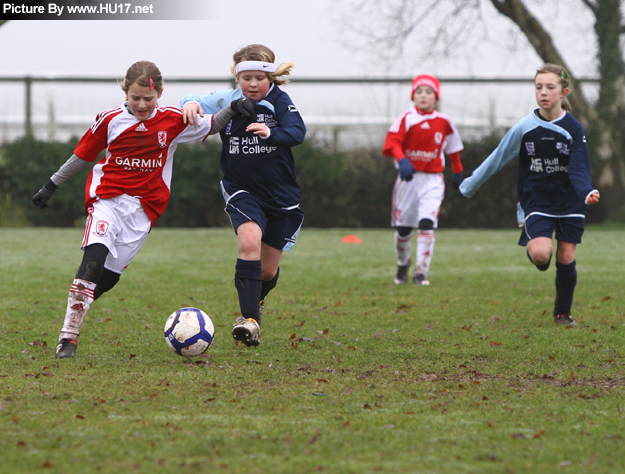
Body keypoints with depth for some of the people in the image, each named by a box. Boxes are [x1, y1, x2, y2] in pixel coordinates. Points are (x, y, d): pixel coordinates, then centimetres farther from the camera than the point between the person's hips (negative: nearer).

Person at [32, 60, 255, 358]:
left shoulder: (173, 121, 2)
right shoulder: (110, 120, 0)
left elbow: (211, 126, 15)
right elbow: (83, 155, 12)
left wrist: (232, 108, -2)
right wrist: (51, 186, 16)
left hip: (143, 210, 2)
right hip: (107, 199, -2)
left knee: (109, 275, -5)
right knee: (95, 256, -23)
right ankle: (68, 335, -21)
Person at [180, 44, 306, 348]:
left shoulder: (280, 101, -8)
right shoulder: (228, 101, -3)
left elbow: (298, 132, -22)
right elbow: (198, 105, -3)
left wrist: (270, 133, -42)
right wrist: (190, 103, -28)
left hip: (281, 195, 1)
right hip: (242, 190, -1)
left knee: (268, 269, 8)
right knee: (250, 240, -30)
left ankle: (256, 300, 44)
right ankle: (249, 318, -30)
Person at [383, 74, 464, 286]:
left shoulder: (444, 122, 2)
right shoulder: (407, 118, -6)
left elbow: (453, 146, 17)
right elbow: (392, 142, -16)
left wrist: (458, 171, 21)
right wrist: (401, 159, -34)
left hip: (432, 180, 0)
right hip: (408, 178, 0)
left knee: (427, 224, -16)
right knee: (403, 227, 8)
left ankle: (421, 271, -12)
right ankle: (402, 265, 33)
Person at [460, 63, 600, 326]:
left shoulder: (573, 128, -6)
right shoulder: (524, 128, -5)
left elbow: (579, 169, -11)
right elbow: (498, 158, 3)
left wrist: (587, 192, -31)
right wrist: (470, 185, 7)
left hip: (569, 203, 1)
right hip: (536, 202, 0)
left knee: (566, 259, 0)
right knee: (540, 253, -20)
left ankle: (563, 313, 20)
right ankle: (534, 253, 18)